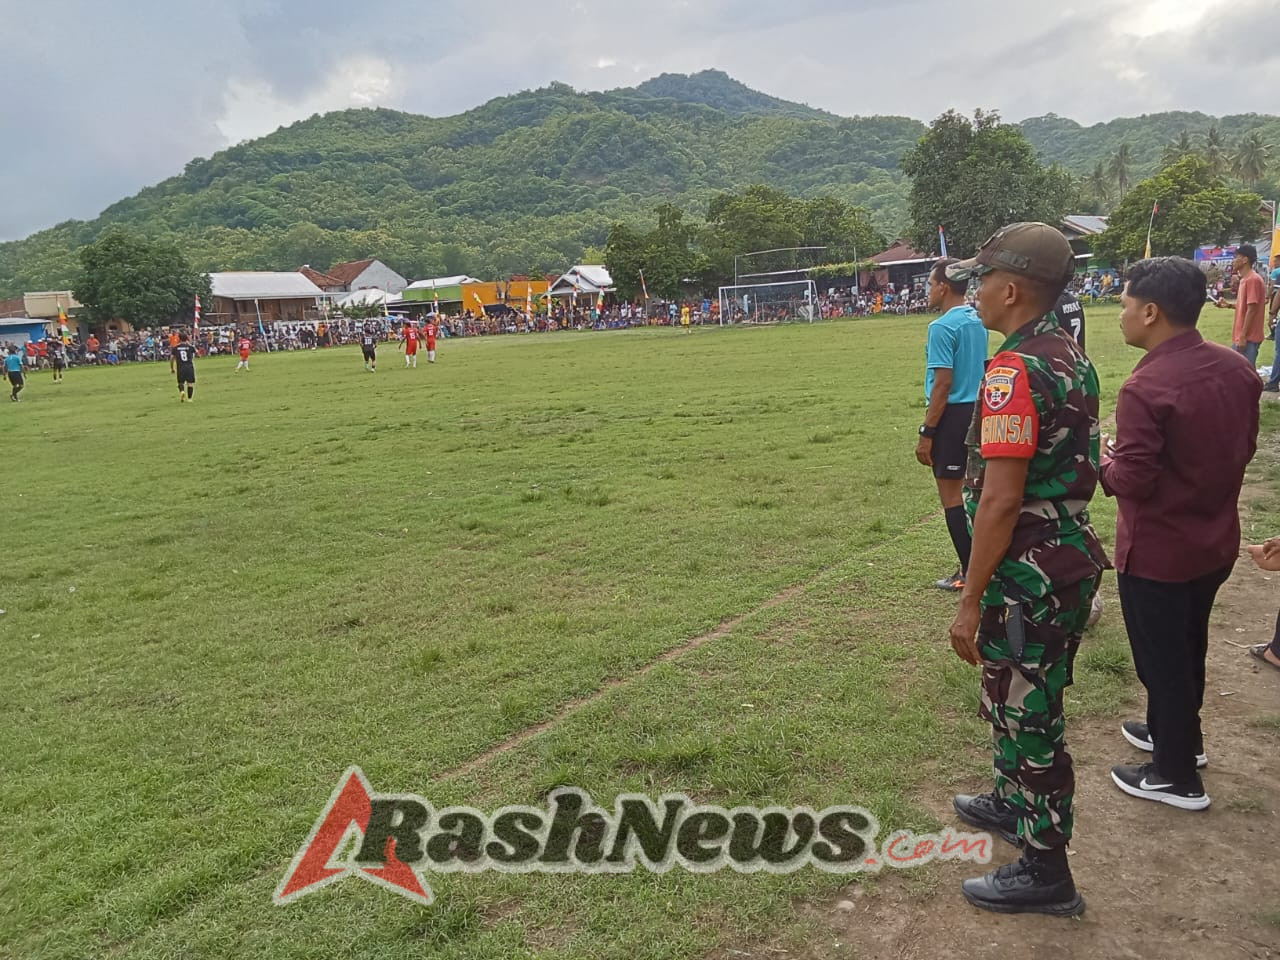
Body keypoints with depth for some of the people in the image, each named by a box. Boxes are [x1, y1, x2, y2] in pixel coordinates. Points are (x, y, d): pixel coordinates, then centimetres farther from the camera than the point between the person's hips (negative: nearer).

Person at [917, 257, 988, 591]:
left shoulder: (942, 327, -16)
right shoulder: (977, 321, 10)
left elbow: (943, 384, -20)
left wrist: (927, 433, -16)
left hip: (953, 415, -9)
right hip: (975, 410, 9)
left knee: (951, 494, 1)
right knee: (967, 490, 17)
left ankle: (970, 573, 7)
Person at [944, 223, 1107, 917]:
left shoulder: (1015, 371, -22)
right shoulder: (1072, 357, 9)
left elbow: (1000, 499, -25)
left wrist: (970, 601, -19)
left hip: (1029, 572, -10)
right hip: (1074, 554, 10)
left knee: (1026, 715, 5)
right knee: (1026, 702, 26)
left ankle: (1046, 873, 21)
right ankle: (1018, 803, 47)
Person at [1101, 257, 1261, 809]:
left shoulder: (1145, 388, -28)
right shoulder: (1237, 370, -2)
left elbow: (1132, 483, -26)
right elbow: (1243, 448, 10)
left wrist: (1104, 462, -6)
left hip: (1156, 553, -8)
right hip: (1215, 542, 8)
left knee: (1162, 660, 9)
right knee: (1188, 648, 26)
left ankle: (1177, 777, 25)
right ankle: (1177, 734, 46)